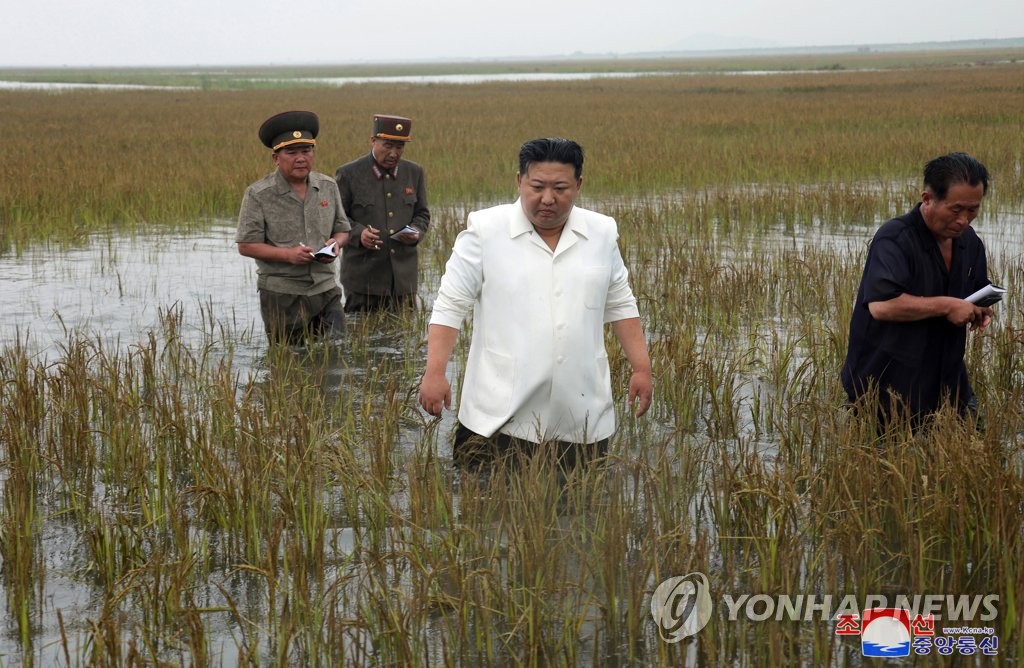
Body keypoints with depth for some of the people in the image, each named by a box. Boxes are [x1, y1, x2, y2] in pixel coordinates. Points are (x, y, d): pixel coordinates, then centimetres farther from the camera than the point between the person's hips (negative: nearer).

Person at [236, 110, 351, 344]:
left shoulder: (328, 187, 7)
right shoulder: (258, 195, -7)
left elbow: (342, 229, 17)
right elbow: (246, 245, -8)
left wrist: (336, 242, -8)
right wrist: (288, 254, -20)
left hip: (325, 290, 4)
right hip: (281, 294, -3)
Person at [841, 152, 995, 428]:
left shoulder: (969, 242, 7)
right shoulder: (894, 239, -20)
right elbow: (881, 305, -36)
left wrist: (981, 309, 1)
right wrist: (946, 306, -27)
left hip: (947, 382, 8)